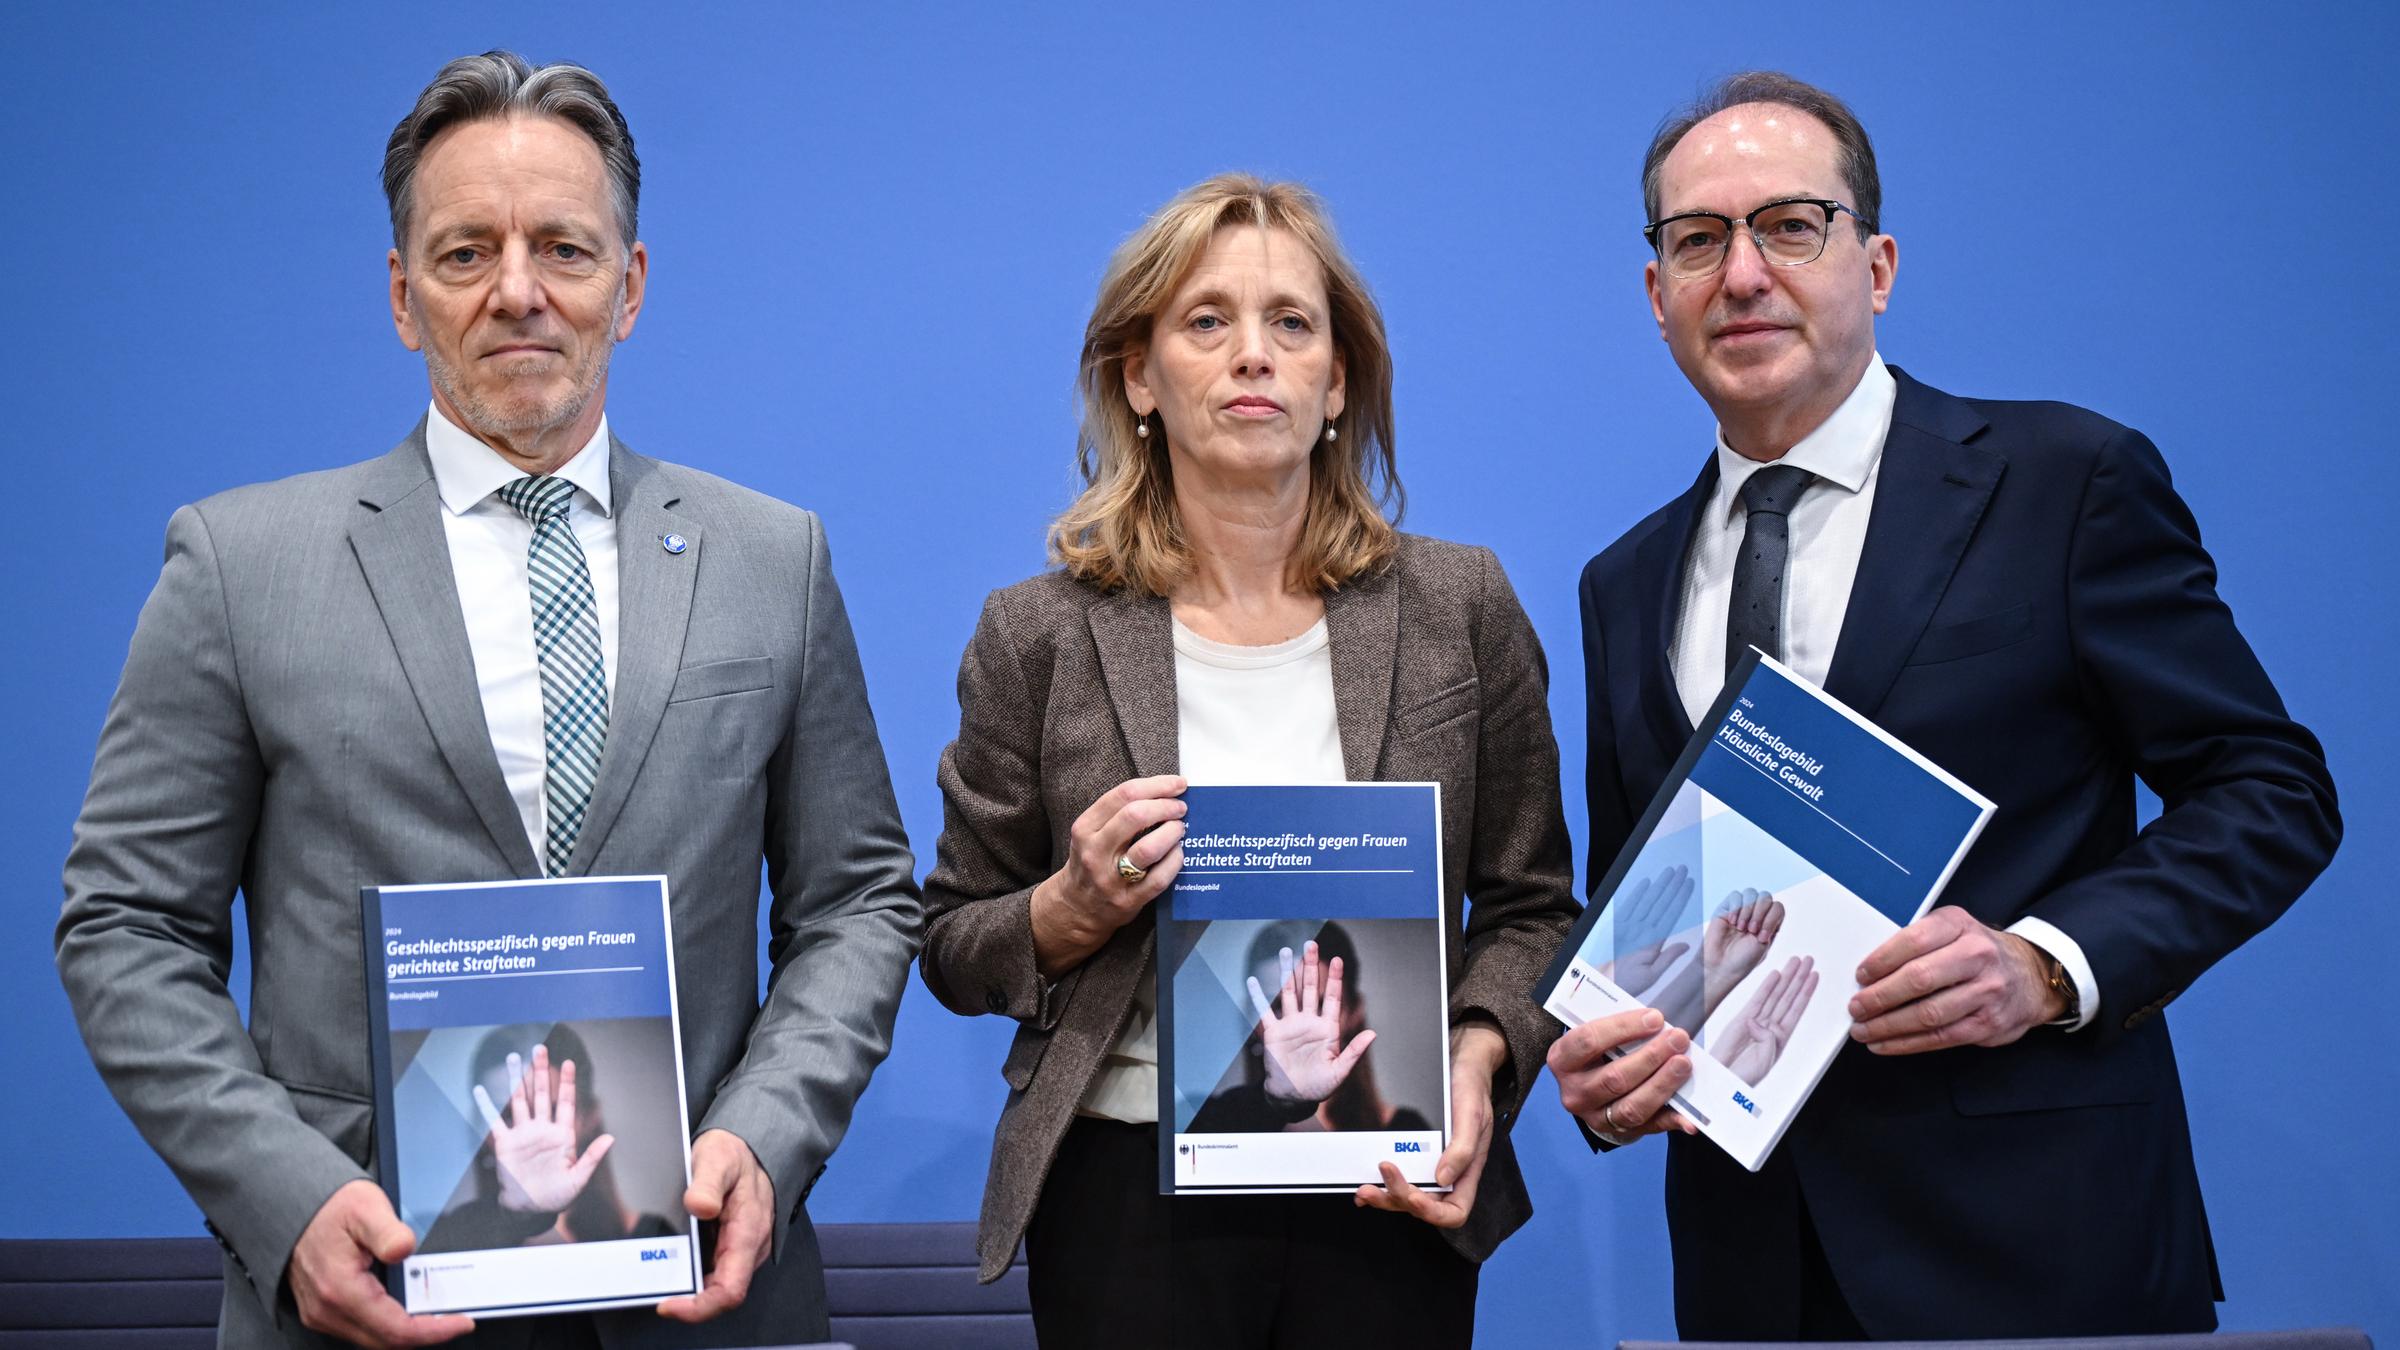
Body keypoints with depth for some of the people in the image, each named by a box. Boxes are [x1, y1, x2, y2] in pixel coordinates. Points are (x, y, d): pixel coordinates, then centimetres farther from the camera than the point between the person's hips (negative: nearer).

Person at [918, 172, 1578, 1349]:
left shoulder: (1461, 609, 1)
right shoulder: (1037, 634, -2)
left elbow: (1528, 908, 6)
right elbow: (954, 953, 5)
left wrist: (1478, 1058, -12)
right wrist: (1077, 907, -15)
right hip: (1128, 1195, 0)